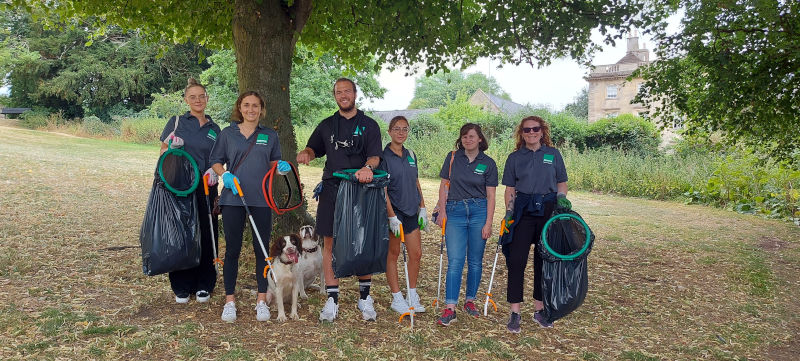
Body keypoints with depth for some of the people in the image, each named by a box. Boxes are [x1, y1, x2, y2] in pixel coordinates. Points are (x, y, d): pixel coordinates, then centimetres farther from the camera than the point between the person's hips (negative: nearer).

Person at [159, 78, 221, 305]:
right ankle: (181, 288, 13)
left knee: (206, 235, 2)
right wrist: (172, 146, -14)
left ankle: (204, 285, 15)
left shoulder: (214, 129, 14)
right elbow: (163, 152, 7)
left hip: (206, 189, 2)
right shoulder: (177, 122, 6)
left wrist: (214, 170, -3)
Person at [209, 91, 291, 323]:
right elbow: (216, 162, 9)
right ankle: (229, 299, 16)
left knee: (262, 249, 5)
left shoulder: (270, 136, 9)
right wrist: (224, 175, -11)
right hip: (232, 199, -1)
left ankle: (261, 299, 16)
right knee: (232, 249, 4)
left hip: (261, 200, 1)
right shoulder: (227, 133, 6)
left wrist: (281, 167, -7)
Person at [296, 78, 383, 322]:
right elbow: (314, 148, 25)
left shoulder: (369, 125, 8)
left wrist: (367, 167, -24)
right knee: (330, 243, 0)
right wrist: (306, 153, 1)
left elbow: (375, 156, -1)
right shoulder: (327, 125, 17)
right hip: (331, 188, 2)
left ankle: (364, 297, 14)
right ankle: (332, 300, 7)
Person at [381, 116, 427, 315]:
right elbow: (383, 189, -14)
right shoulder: (384, 156, -10)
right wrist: (392, 216, -18)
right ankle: (397, 299, 15)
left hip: (411, 210, 6)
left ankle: (413, 296, 23)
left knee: (416, 253, 8)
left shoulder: (410, 155, 10)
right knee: (393, 254, 4)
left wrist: (422, 208, 10)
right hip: (393, 210, -6)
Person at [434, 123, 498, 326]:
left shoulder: (488, 163, 4)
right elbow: (444, 186, 8)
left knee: (475, 261, 7)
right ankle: (450, 309, -9)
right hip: (455, 212, 0)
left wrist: (488, 223, -3)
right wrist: (442, 211, -2)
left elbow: (490, 196, 2)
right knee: (455, 261, -8)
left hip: (479, 212, 1)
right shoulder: (453, 157, 6)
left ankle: (470, 301, 23)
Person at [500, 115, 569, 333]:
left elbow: (562, 183, 12)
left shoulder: (553, 154, 8)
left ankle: (539, 310, 20)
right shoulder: (515, 157, 8)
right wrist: (509, 212, -3)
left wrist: (561, 199, -7)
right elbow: (510, 189, 7)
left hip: (548, 210, 1)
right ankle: (515, 313, 0)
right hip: (523, 211, -1)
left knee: (544, 260, 7)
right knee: (516, 260, -8)